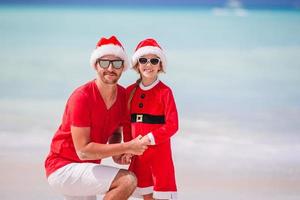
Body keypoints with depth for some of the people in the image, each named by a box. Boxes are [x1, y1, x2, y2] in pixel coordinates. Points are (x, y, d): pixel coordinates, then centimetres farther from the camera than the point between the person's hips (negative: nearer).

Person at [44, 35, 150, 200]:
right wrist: (127, 147, -24)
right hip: (63, 167, -9)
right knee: (127, 180, -25)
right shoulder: (82, 97, -22)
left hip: (84, 169, 9)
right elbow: (83, 150, -26)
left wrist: (117, 154, -8)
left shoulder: (123, 95, 0)